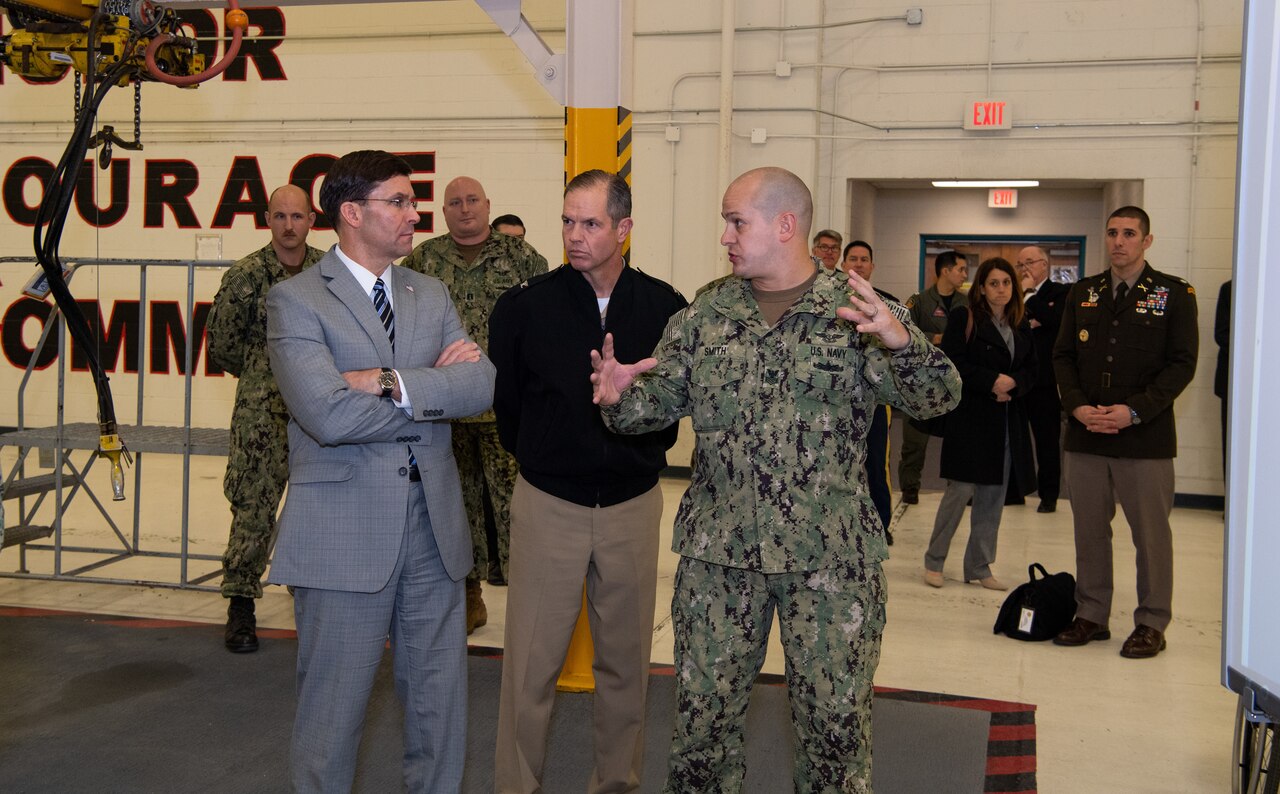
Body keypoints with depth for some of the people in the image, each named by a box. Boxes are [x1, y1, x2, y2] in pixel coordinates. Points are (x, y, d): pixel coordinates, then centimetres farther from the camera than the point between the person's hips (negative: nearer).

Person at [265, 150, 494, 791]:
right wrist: (431, 392, -10)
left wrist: (391, 382, -16)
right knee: (334, 709, 8)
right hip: (346, 534, -5)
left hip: (434, 527, 5)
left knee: (440, 703, 15)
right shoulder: (295, 300, -6)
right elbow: (328, 415, -21)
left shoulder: (430, 295, 12)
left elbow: (481, 386, -3)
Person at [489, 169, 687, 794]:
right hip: (547, 503, -1)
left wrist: (645, 449, 8)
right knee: (531, 664, 3)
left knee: (625, 660, 13)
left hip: (633, 504, 2)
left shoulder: (664, 308, -4)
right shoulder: (525, 305, -6)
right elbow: (503, 398, 7)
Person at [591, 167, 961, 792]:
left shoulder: (856, 309, -2)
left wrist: (900, 341, -30)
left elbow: (937, 398, -10)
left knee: (836, 716, 9)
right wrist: (619, 397, -16)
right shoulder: (703, 316, 6)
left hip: (832, 553, -2)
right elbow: (660, 400, 6)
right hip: (718, 551, 2)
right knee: (703, 708, 12)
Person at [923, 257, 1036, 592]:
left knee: (994, 495, 8)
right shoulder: (963, 318, -3)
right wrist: (991, 382, -18)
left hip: (1008, 419, 6)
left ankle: (979, 566, 17)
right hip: (970, 416, -6)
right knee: (960, 489, -6)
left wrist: (1013, 383, -9)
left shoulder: (1020, 325, 14)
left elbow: (1030, 369, 13)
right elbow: (953, 363, -11)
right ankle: (934, 560, 9)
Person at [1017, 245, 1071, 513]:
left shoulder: (1060, 292, 0)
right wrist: (1024, 323, -14)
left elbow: (1053, 319, -18)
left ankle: (1048, 495, 11)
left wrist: (1028, 293, -9)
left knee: (1047, 440, 3)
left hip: (1044, 380, -4)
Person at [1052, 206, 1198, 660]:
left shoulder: (1174, 294, 0)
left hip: (1146, 436, -3)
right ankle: (1091, 615, 22)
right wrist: (1077, 406, -7)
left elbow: (1182, 363, -5)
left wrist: (1134, 411, -15)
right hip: (1085, 435, 4)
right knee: (1089, 530, 10)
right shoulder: (1083, 293, 11)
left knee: (1151, 534, 4)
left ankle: (1151, 624, 16)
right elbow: (1063, 355, 10)